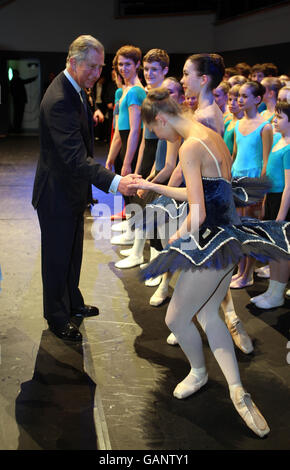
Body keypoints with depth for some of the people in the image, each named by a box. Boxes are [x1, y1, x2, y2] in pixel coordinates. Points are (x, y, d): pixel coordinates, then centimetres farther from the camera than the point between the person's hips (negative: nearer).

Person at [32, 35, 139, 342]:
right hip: (57, 193, -10)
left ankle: (72, 303, 42)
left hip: (73, 189, 10)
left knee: (72, 253, 24)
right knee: (57, 256, 7)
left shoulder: (75, 91, 5)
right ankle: (57, 318, 24)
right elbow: (75, 157, -36)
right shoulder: (59, 100, -29)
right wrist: (114, 182, -42)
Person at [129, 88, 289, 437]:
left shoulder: (190, 148, -20)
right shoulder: (211, 137, 10)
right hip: (229, 235, 10)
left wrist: (179, 235, -3)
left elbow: (198, 213, -23)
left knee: (175, 319, 7)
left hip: (212, 241, -10)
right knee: (207, 315, 17)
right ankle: (238, 391, 16)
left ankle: (198, 372, 33)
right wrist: (152, 186, 22)